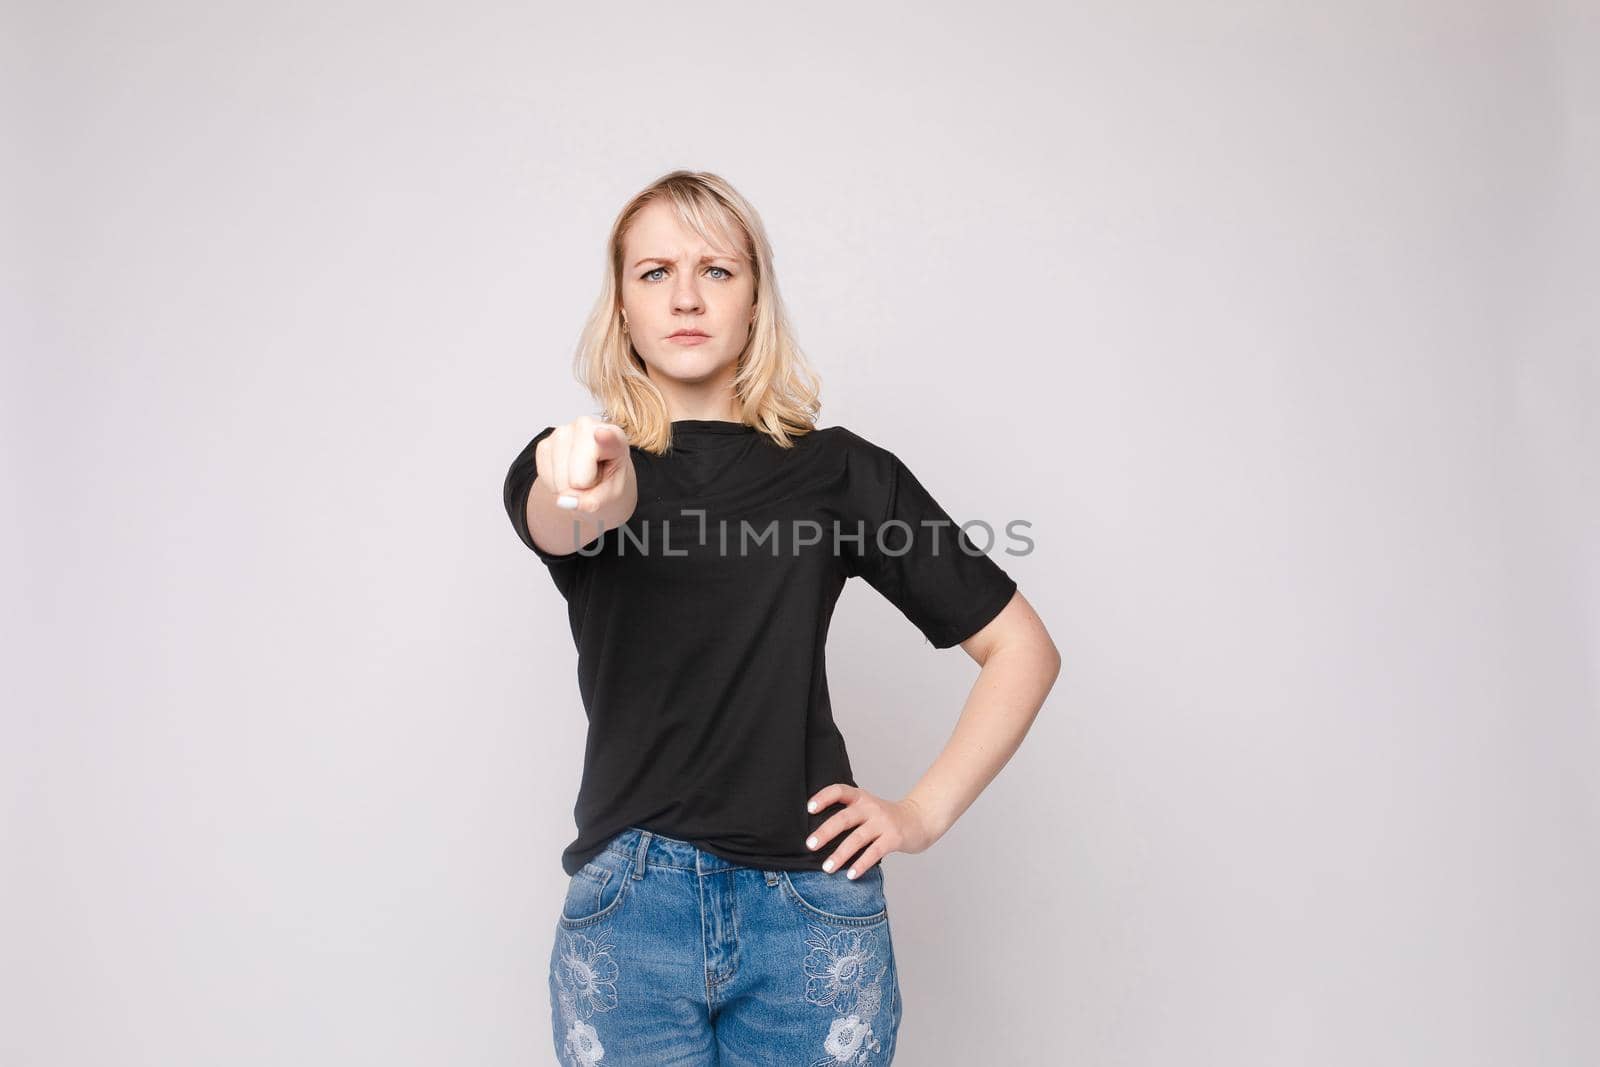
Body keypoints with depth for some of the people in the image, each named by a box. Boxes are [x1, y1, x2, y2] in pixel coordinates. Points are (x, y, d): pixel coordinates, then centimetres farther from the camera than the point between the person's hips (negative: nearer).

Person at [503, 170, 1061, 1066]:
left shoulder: (838, 470, 3)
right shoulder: (570, 462, 5)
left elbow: (1023, 647, 6)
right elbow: (552, 519, -21)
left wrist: (926, 813, -2)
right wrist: (589, 491, -44)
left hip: (812, 913, 0)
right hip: (626, 909, 1)